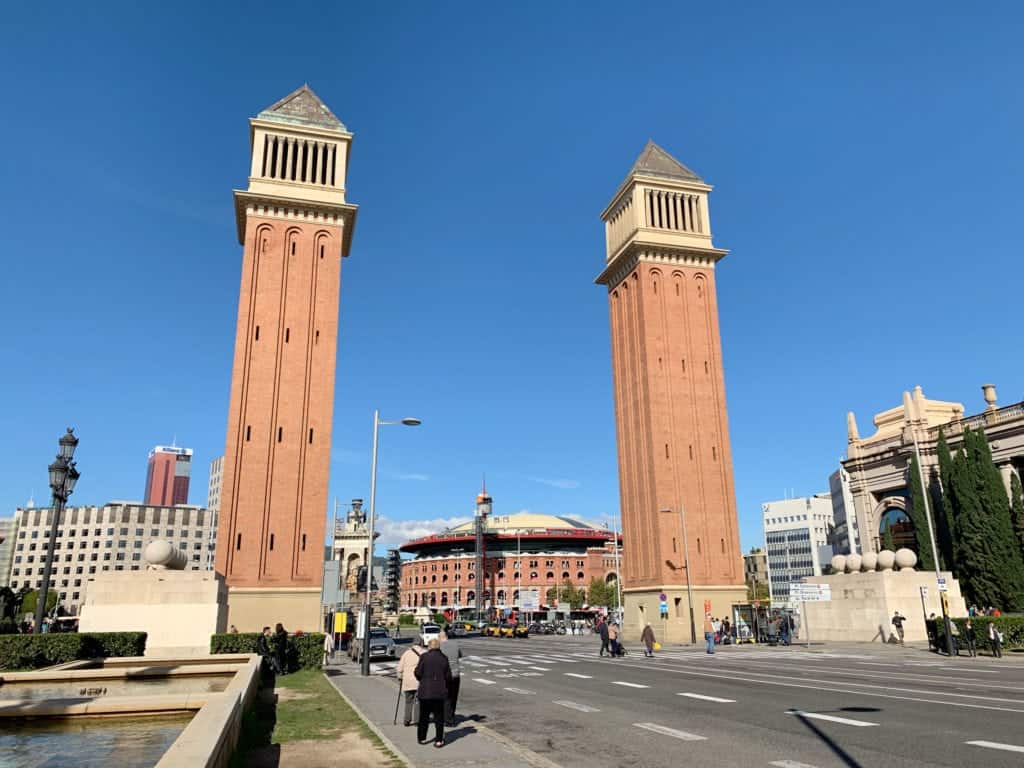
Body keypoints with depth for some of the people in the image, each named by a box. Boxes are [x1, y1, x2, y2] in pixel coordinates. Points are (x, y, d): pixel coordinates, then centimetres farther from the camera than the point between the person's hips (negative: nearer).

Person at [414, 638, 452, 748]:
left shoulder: (424, 656, -8)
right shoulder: (444, 658, 0)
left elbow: (418, 673, -7)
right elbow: (448, 676, 2)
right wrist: (447, 687, 19)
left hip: (425, 690, -1)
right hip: (440, 691, 1)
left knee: (424, 716, 13)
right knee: (439, 716, 9)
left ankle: (422, 738, 23)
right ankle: (439, 740, 8)